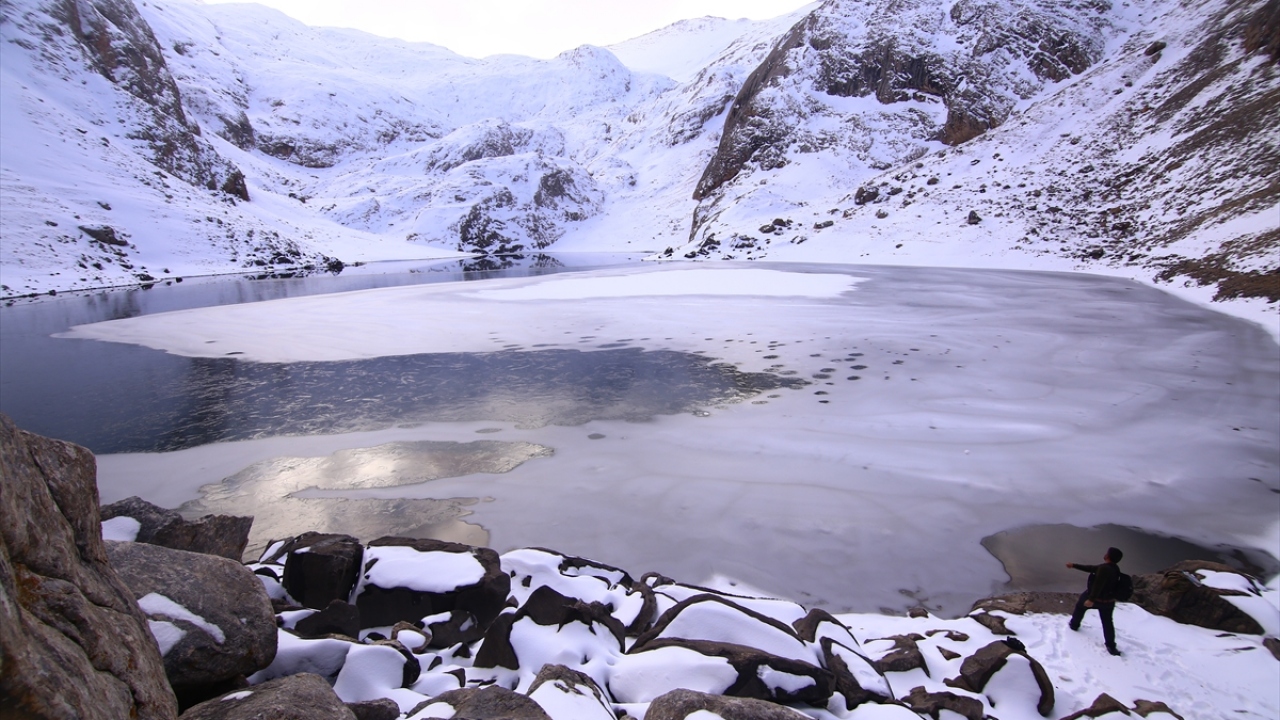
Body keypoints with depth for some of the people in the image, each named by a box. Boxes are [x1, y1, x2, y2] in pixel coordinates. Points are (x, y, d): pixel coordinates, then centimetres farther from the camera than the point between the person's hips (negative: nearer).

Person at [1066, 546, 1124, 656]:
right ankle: (1111, 646, 11)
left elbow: (1098, 585, -34)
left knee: (1080, 606, 22)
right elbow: (1092, 568, 11)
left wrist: (1091, 599, -33)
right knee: (1107, 622, 12)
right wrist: (1075, 565, 16)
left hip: (1095, 598, -6)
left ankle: (1074, 624, 39)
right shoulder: (1114, 568, 3)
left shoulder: (1104, 568, -29)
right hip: (1108, 601, 6)